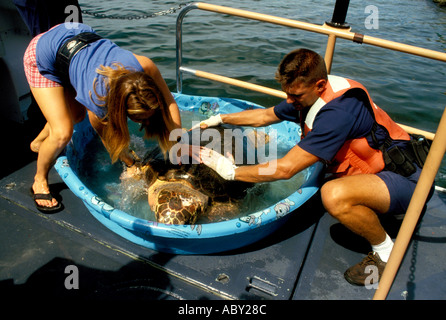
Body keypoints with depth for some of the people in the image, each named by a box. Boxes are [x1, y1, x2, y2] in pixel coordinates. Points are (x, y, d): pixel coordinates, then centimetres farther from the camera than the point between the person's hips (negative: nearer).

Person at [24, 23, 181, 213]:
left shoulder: (144, 65, -34)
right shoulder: (99, 104, -38)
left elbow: (170, 104, -20)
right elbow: (110, 139, -17)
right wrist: (131, 164, -4)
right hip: (43, 56, -6)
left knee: (77, 115, 17)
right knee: (63, 132, -16)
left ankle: (39, 143, 47)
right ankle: (40, 182, 13)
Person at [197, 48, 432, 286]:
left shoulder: (338, 111, -31)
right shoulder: (308, 94, -2)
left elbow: (285, 169, -30)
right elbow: (264, 115, 14)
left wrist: (231, 171, -20)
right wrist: (219, 119, 11)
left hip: (403, 180, -9)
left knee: (335, 195, -34)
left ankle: (386, 251, -6)